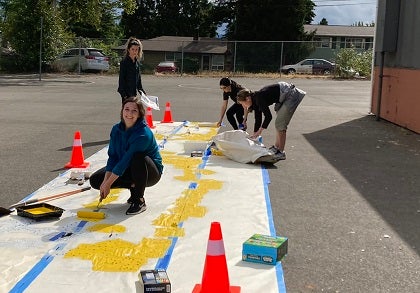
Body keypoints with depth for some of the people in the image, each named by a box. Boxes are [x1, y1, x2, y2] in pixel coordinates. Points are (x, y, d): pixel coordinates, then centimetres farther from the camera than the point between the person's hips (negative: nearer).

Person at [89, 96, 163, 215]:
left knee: (138, 157, -40)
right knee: (95, 180, -5)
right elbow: (112, 156, -8)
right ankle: (133, 186, 5)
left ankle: (140, 201, -21)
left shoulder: (144, 134, -29)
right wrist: (105, 180, -20)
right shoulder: (116, 129, -7)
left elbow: (126, 161, -30)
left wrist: (108, 184, -28)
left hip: (150, 172, -6)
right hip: (126, 169, 6)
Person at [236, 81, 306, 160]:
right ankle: (276, 147, 31)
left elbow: (268, 116, -23)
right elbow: (258, 119, 14)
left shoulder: (259, 98, -22)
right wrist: (254, 134, 18)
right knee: (278, 123, 19)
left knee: (280, 124, -8)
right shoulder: (256, 100, 5)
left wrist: (260, 131, -14)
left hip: (291, 95, -10)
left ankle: (281, 152, -2)